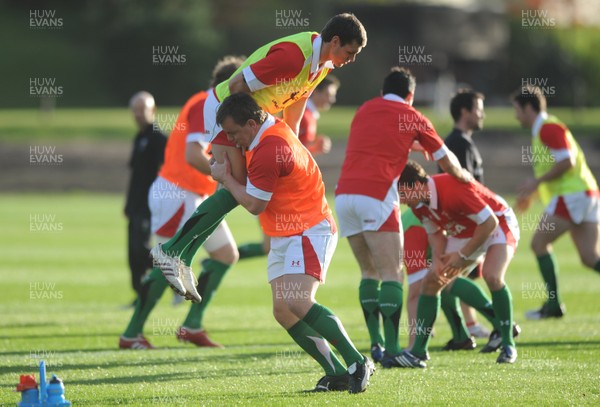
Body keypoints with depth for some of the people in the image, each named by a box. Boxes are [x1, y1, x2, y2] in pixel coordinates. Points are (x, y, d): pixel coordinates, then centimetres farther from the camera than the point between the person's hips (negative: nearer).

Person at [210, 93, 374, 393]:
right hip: (283, 236, 11)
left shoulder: (268, 151, -23)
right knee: (282, 311, -1)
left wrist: (224, 177, 0)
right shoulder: (273, 127, 7)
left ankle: (357, 364, -18)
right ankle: (337, 373, 0)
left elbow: (254, 204, -14)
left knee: (298, 303, -25)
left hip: (308, 232, -11)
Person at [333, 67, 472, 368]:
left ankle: (376, 344, 11)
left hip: (343, 194, 5)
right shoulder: (412, 118, 11)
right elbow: (447, 163, 22)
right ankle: (391, 350, -12)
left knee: (369, 272, 16)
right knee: (391, 274, -4)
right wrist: (464, 176, 42)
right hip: (376, 196, -5)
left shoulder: (364, 110, 23)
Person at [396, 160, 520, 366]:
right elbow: (435, 232, 5)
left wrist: (463, 255, -24)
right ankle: (418, 351, -2)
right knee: (430, 281, -4)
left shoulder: (455, 189, -36)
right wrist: (437, 260, -15)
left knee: (492, 276, -31)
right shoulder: (419, 204, -12)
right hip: (464, 232, 8)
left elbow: (489, 222, -30)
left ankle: (508, 346, -15)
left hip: (498, 225, -8)